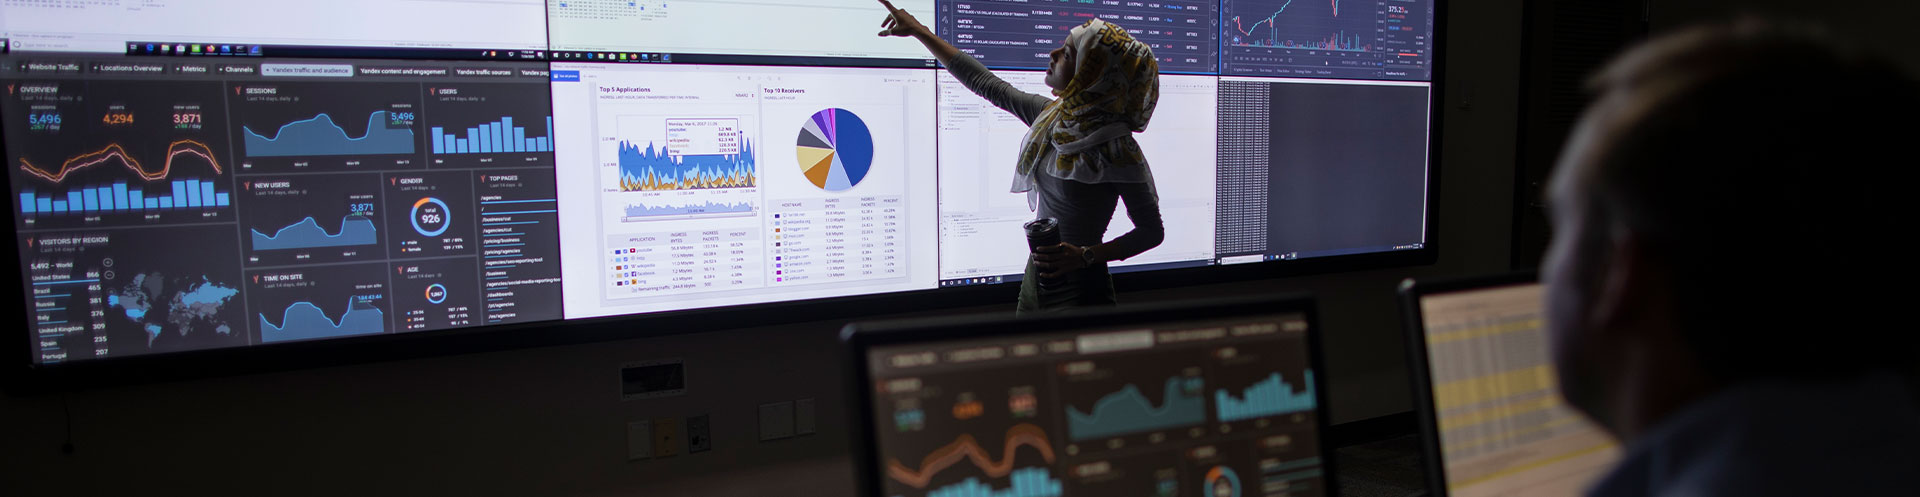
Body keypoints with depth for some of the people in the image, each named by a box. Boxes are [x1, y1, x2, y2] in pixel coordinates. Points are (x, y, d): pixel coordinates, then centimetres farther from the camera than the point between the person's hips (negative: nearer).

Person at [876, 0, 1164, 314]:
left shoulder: (1117, 150, -20)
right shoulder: (1051, 116, -1)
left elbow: (1152, 231, -12)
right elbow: (988, 85, 10)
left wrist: (1084, 256, -24)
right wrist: (918, 31, 15)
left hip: (1079, 288, -7)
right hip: (1036, 274, 7)